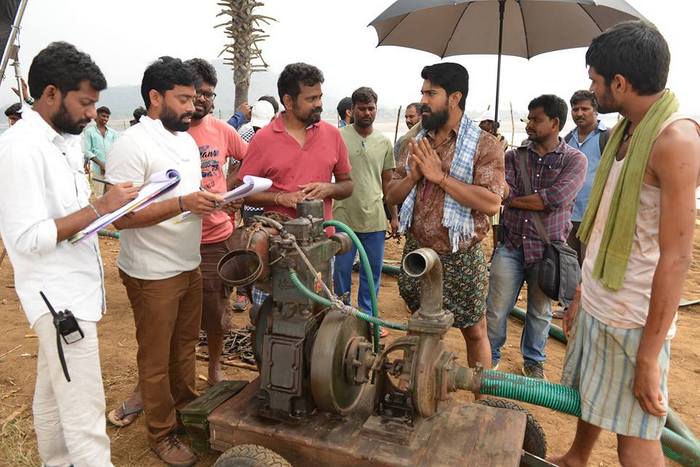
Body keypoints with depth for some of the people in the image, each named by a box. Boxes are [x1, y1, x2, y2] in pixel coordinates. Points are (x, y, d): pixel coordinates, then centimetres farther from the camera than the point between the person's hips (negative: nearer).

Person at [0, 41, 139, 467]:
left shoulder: (66, 140, 9)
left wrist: (110, 204, 3)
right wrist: (101, 208, -21)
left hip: (73, 289, 9)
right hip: (59, 295, -9)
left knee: (52, 396, 22)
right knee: (84, 412, -4)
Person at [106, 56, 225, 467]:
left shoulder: (187, 139, 10)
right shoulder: (132, 144, -17)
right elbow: (121, 216, -22)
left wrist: (210, 200, -1)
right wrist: (181, 203, -30)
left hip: (190, 264, 8)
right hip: (153, 274, -7)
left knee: (185, 346, 22)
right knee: (156, 358, 9)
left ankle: (187, 407, 41)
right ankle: (162, 433, 27)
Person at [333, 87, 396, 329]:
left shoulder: (384, 142, 7)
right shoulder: (338, 137, -4)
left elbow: (388, 182, 12)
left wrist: (394, 215, 10)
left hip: (375, 218, 3)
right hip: (344, 216, -3)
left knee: (373, 269, 11)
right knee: (342, 269, 8)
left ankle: (366, 315, 27)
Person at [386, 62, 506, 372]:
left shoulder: (484, 145, -9)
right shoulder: (418, 142, 8)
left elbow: (491, 203, -21)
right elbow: (391, 196, 8)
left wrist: (440, 175, -21)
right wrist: (413, 175, -12)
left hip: (460, 257, -5)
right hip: (416, 252, 6)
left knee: (474, 332, 11)